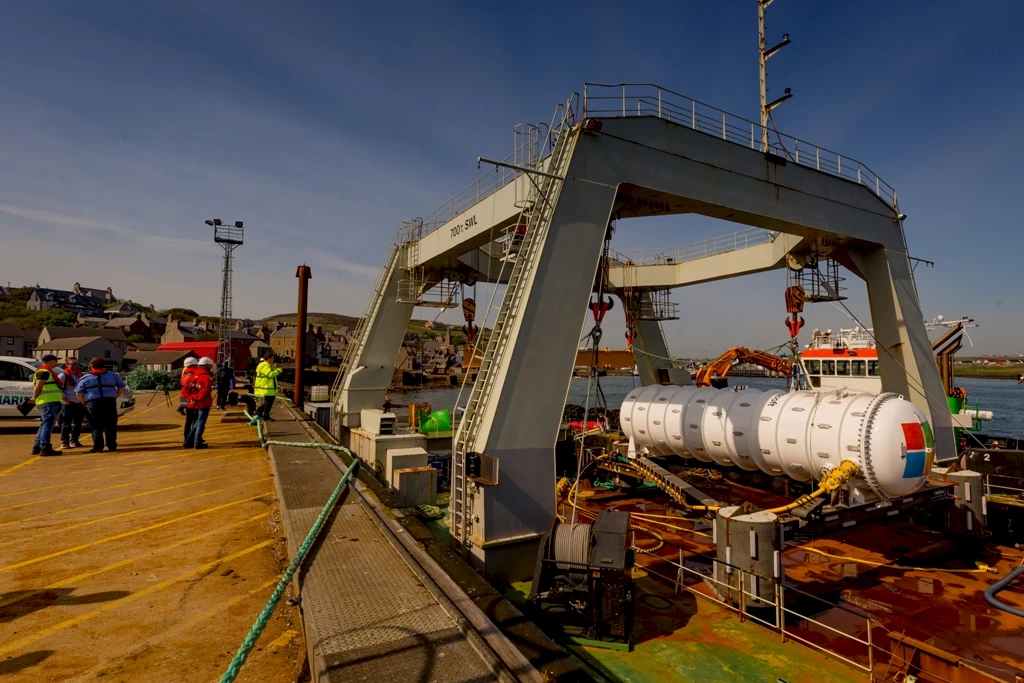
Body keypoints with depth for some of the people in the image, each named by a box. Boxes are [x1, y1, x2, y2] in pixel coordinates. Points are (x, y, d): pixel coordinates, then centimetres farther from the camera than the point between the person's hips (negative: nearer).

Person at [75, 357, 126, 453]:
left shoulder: (85, 378, 5)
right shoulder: (113, 375, 11)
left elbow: (78, 393, -1)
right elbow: (121, 387, 10)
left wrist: (84, 402, 7)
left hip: (92, 403, -2)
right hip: (109, 402, 2)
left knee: (96, 426, 4)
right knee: (110, 425, 8)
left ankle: (98, 446, -2)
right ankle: (112, 446, 11)